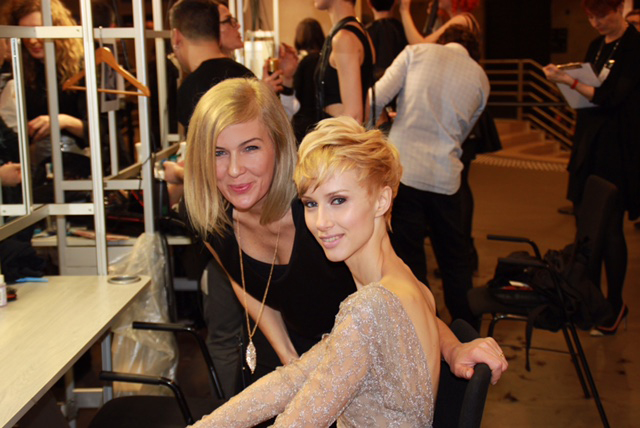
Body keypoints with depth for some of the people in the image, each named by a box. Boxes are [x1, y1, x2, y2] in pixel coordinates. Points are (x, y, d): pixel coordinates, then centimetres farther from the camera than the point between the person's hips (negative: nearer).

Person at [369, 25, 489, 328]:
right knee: (456, 259, 18)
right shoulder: (480, 78, 12)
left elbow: (378, 96, -6)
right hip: (445, 177, 3)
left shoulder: (416, 52, 4)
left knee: (409, 259, 7)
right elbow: (461, 132, 16)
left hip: (403, 169, -2)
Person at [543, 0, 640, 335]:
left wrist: (568, 81, -22)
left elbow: (611, 98, -20)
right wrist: (564, 78, 3)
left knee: (609, 229, -2)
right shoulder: (597, 45, 13)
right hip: (589, 144, 7)